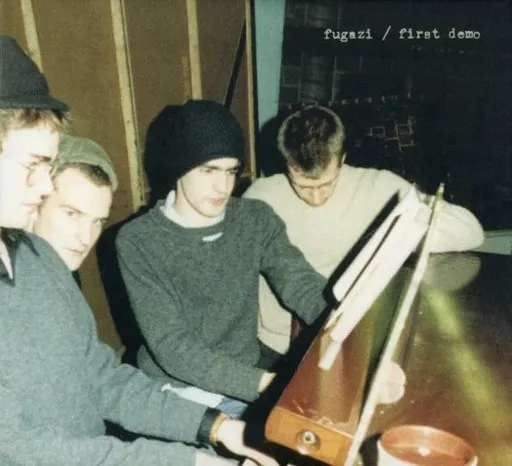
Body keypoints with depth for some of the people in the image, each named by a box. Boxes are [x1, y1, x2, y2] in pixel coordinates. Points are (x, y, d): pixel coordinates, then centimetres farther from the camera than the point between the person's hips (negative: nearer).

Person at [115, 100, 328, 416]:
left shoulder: (257, 220, -2)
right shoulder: (139, 241, -14)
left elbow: (304, 286, -11)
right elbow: (172, 347, -19)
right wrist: (264, 382, -29)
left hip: (250, 376, 4)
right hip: (177, 392, -3)